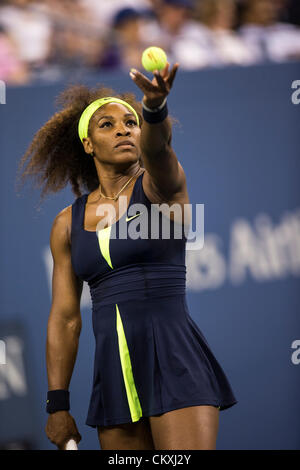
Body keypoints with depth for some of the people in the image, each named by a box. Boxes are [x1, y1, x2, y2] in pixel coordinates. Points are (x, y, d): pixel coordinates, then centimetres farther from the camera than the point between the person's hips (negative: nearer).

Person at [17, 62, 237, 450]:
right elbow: (64, 319, 14)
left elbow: (156, 149, -24)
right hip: (115, 371, 4)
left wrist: (155, 107, -47)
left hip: (174, 360, -4)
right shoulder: (68, 223, 12)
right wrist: (57, 405, 9)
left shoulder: (161, 186, 1)